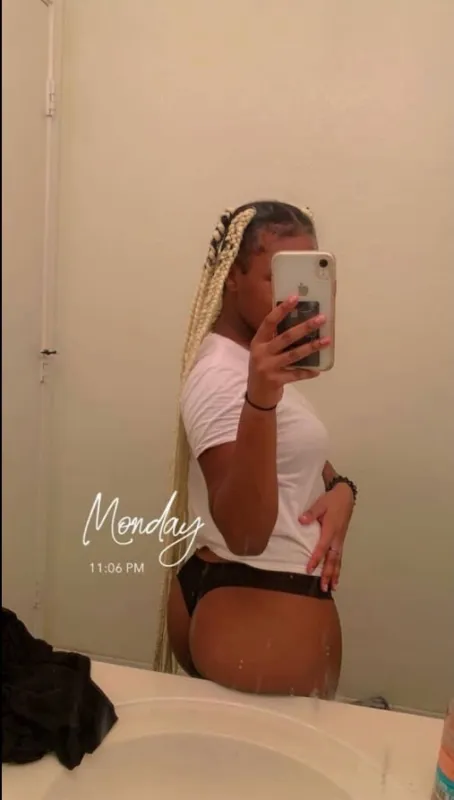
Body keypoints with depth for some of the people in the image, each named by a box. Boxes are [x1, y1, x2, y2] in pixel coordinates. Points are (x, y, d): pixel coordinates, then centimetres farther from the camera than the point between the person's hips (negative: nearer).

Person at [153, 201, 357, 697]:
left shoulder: (244, 358, 6)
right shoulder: (224, 375, -24)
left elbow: (291, 455, 14)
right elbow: (245, 535, -32)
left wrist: (339, 487, -8)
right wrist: (261, 399, -44)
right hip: (266, 613, -9)